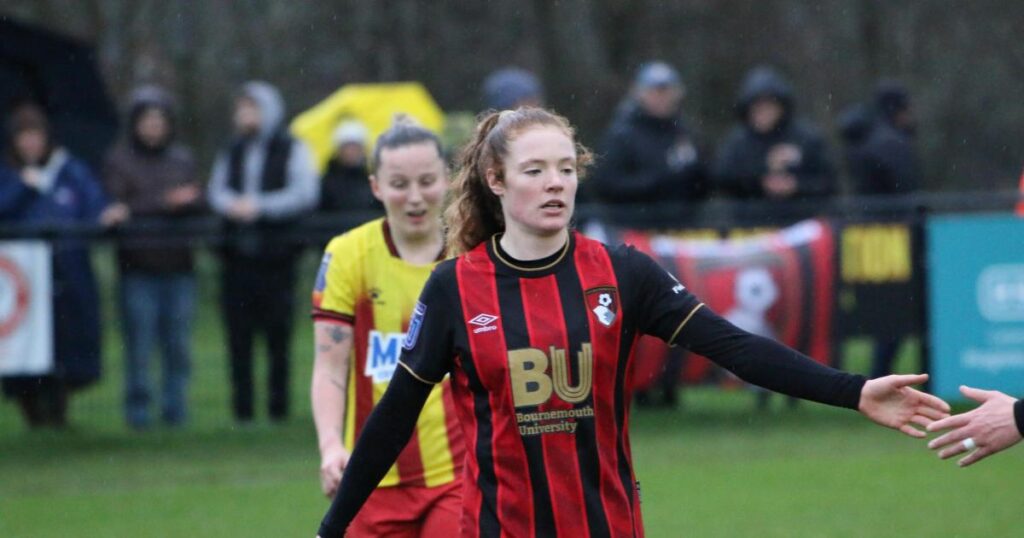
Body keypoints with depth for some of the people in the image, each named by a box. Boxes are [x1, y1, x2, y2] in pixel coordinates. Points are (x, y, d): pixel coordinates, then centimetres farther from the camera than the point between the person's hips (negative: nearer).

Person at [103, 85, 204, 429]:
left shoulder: (182, 159, 13)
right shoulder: (119, 161, 3)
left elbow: (197, 202, 8)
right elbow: (115, 207, -6)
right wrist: (164, 203, -11)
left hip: (178, 262, 3)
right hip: (138, 264, -3)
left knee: (177, 342, 2)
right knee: (139, 340, -4)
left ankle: (174, 408, 12)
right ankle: (138, 410, 4)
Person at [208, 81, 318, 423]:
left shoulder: (293, 151, 3)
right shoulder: (231, 153, 18)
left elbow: (305, 193, -7)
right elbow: (217, 189, 11)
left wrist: (260, 206, -15)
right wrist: (232, 204, -12)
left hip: (276, 254, -4)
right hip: (238, 256, 4)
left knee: (278, 336, -3)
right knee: (238, 334, 1)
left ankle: (278, 405, 2)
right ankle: (242, 406, 5)